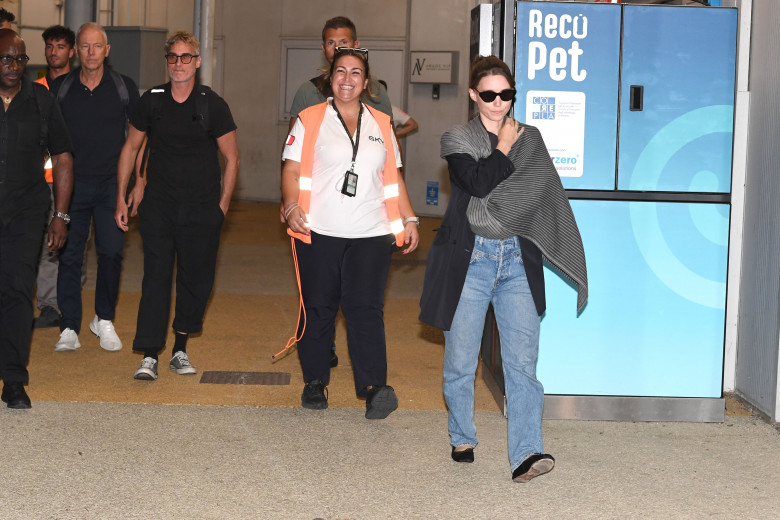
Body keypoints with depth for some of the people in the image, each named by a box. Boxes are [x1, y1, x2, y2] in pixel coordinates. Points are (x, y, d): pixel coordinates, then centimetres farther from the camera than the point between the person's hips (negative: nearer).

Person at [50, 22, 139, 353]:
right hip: (72, 183, 1)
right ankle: (69, 328, 5)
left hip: (111, 183, -1)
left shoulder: (124, 88, 3)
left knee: (111, 253, -5)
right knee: (69, 255, -1)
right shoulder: (60, 89, 4)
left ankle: (104, 320, 14)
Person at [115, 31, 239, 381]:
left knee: (196, 280, 4)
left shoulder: (212, 105, -3)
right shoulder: (152, 101, 2)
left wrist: (222, 206, 1)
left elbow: (231, 158, 4)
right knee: (156, 277, -8)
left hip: (202, 208, 0)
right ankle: (149, 357, -9)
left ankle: (180, 351, 20)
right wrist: (122, 197, 10)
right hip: (158, 204, 0)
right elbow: (130, 148, 13)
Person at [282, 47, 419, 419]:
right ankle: (315, 382, 15)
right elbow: (292, 169, 1)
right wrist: (292, 205, -17)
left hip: (370, 235, 1)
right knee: (317, 308, 4)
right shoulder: (310, 121, 7)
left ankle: (373, 387, -15)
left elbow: (393, 179, 20)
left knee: (365, 308, -9)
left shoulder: (381, 125, 16)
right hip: (318, 234, -1)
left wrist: (409, 220, 12)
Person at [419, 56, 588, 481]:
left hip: (517, 260, 2)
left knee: (522, 360, -9)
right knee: (461, 361, 6)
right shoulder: (457, 140, 3)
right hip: (469, 258, -2)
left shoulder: (530, 139, 13)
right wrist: (504, 147, -4)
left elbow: (546, 198, 16)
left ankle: (526, 454, -15)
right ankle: (462, 438, 28)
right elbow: (479, 182, -15)